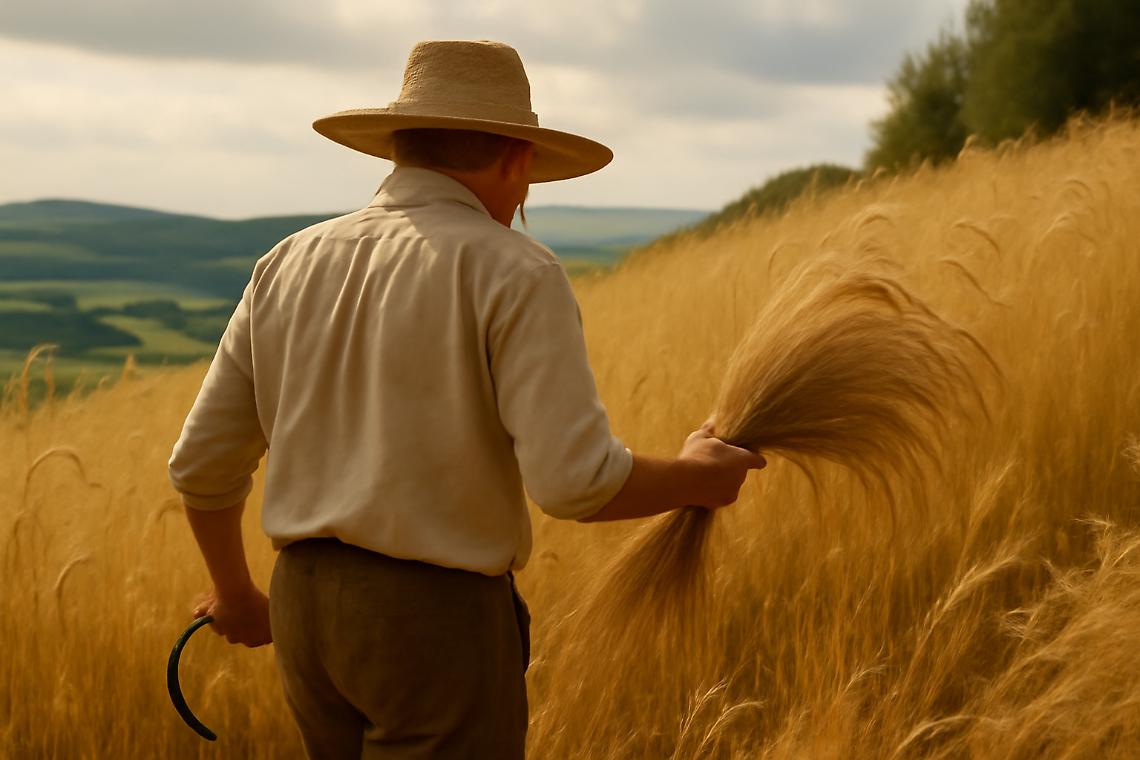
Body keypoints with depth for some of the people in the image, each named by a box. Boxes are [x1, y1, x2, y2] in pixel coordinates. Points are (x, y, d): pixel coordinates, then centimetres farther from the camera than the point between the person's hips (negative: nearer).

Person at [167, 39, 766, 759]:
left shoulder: (290, 266, 7)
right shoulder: (512, 274, -12)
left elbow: (204, 462, 10)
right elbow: (576, 479, -20)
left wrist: (235, 590, 28)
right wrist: (693, 479, 0)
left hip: (311, 610, 7)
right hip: (439, 624, -7)